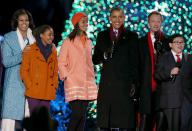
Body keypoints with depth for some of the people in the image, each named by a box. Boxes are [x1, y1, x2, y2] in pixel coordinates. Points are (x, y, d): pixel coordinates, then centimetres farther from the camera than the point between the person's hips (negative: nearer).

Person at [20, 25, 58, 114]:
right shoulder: (30, 50, -1)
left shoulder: (53, 52, 14)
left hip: (47, 93, 4)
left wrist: (54, 87, 7)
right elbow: (23, 71, -2)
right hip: (34, 93, -4)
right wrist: (29, 86, -9)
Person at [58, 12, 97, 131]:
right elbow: (61, 63, -1)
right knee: (77, 114, -15)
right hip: (73, 83, -5)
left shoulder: (89, 42, 16)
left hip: (87, 83, 5)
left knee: (83, 115, 4)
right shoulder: (68, 42, -1)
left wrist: (92, 80, 15)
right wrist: (67, 77, -9)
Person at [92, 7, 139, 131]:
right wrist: (105, 55, -9)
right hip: (107, 82, 2)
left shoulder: (131, 36, 7)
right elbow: (95, 60, 12)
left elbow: (135, 62, 3)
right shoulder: (102, 35, 14)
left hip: (124, 83, -2)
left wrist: (134, 83, -6)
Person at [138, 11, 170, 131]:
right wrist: (138, 83, 2)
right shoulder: (141, 42, 12)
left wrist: (160, 50, -12)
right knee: (145, 116, 1)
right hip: (146, 86, 1)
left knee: (161, 116, -5)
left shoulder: (167, 40, 9)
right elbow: (139, 64, 9)